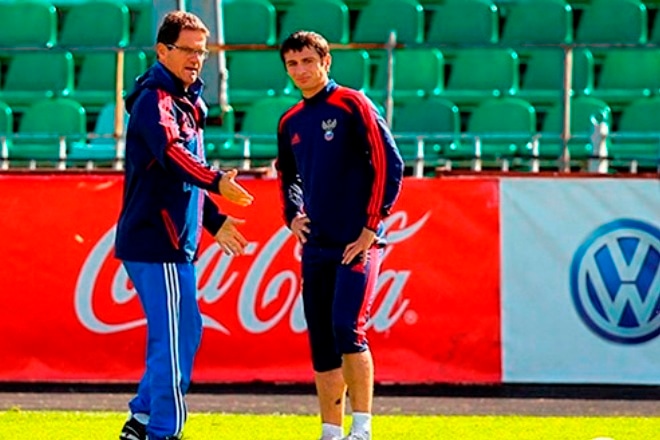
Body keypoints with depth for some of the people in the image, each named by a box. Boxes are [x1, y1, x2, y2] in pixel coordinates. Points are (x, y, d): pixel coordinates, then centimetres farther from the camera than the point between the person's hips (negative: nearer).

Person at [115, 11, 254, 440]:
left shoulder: (185, 103, 20)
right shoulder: (155, 99, -12)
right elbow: (171, 152, -32)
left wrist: (214, 220, 29)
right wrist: (217, 181, -46)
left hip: (174, 241, 10)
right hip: (156, 242, -10)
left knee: (186, 332, 14)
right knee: (174, 338, -10)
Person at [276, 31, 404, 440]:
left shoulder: (353, 107, -6)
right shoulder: (290, 123, 13)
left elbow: (390, 165, -11)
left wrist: (371, 227, -13)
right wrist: (294, 217, 13)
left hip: (357, 244, -7)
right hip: (316, 248, 7)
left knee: (347, 329, -18)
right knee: (321, 341, 5)